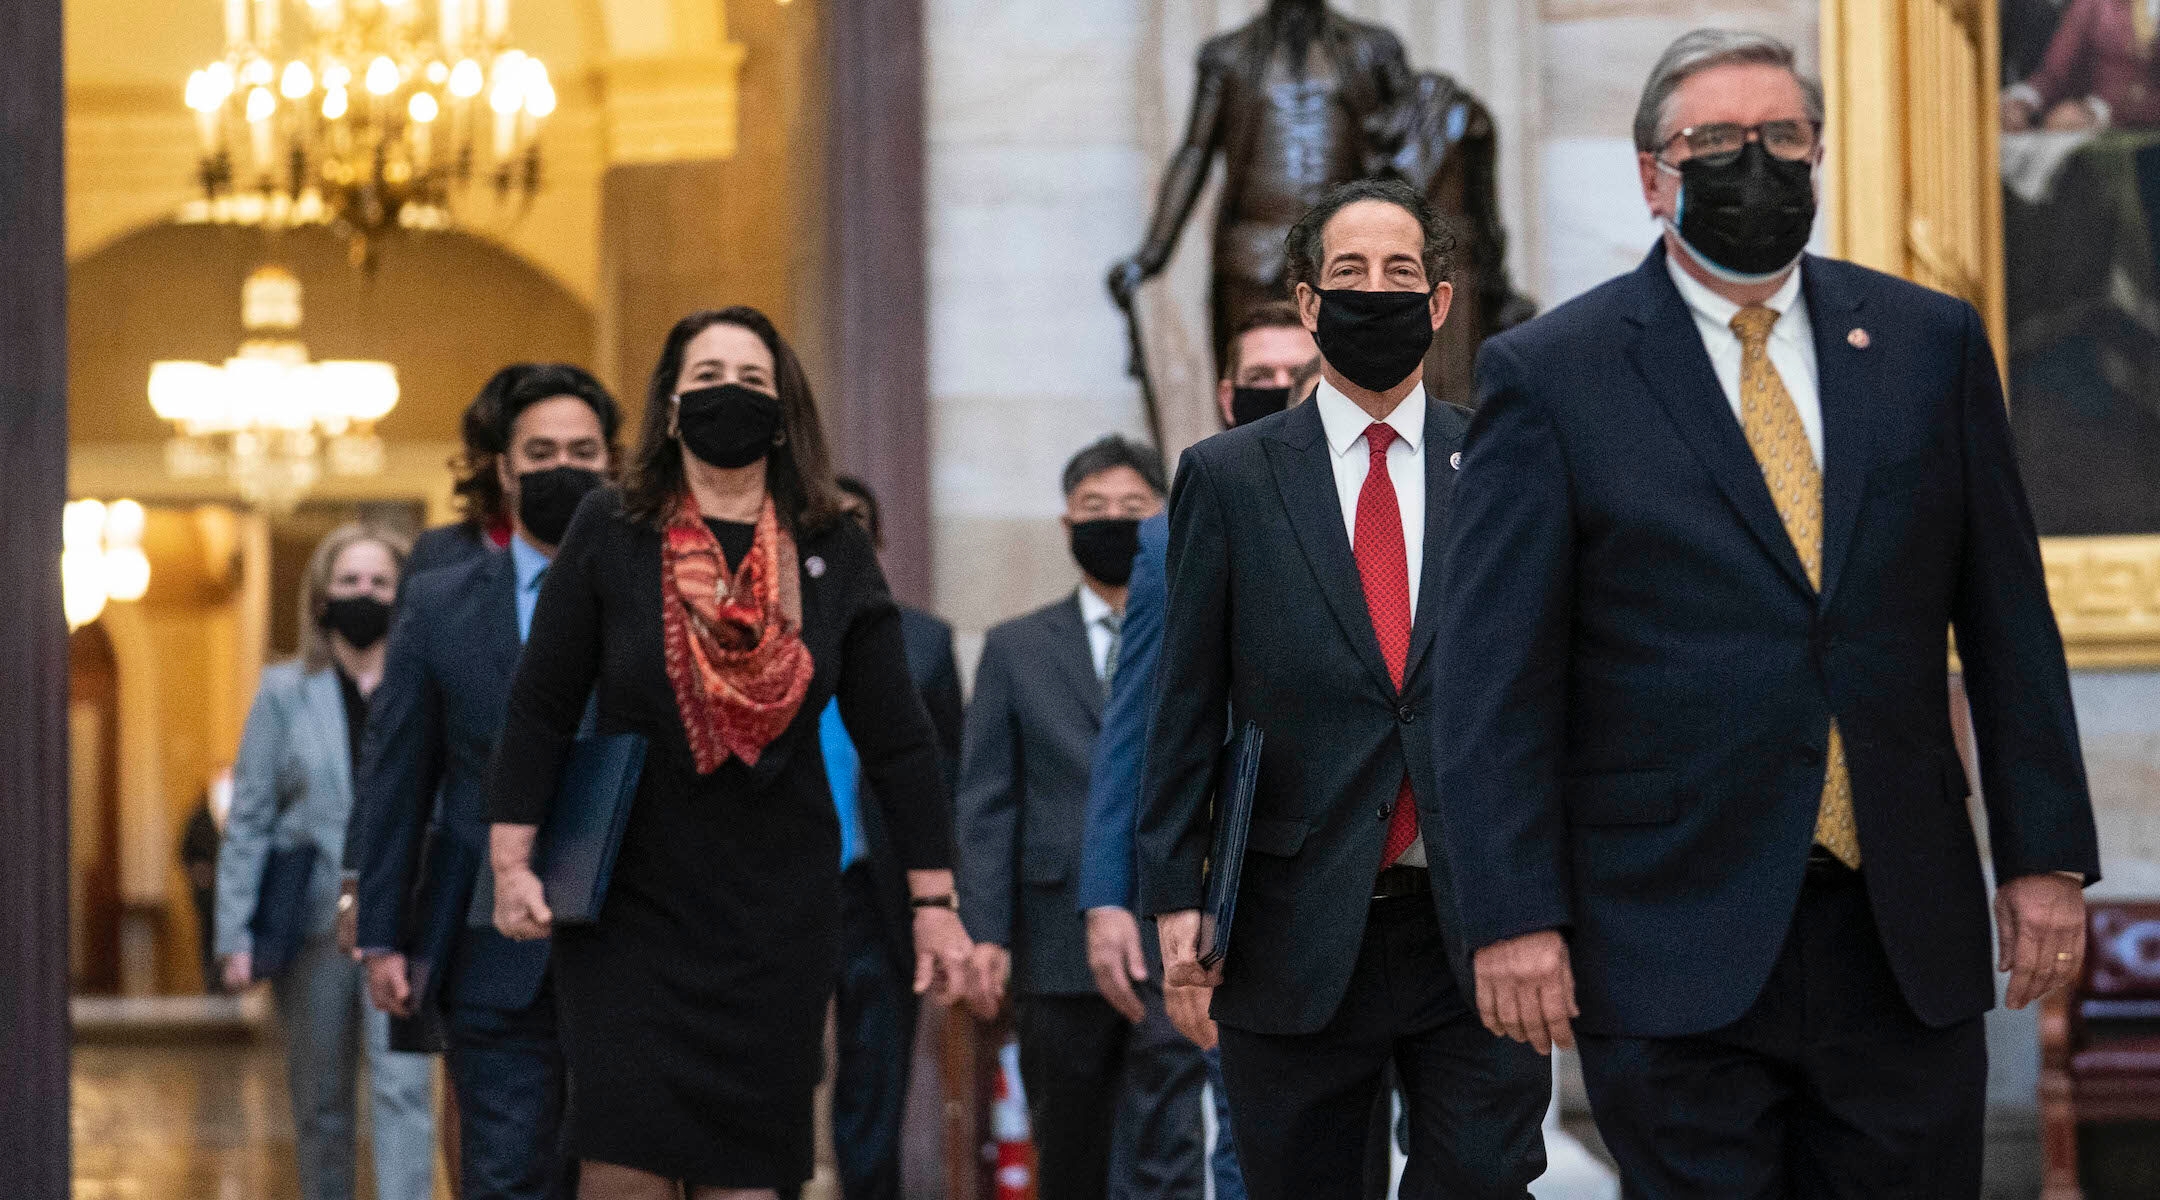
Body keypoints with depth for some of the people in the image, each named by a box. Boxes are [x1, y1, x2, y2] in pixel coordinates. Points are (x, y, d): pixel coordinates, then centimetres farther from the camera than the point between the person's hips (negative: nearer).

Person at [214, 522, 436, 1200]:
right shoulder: (285, 693, 9)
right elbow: (247, 820, 6)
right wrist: (235, 934, -2)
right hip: (314, 917, 2)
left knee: (404, 1087, -14)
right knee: (321, 1105, 9)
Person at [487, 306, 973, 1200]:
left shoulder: (833, 556, 4)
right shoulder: (609, 535, -1)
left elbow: (897, 740, 4)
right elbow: (540, 708, 1)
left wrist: (933, 900, 1)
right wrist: (512, 863, -6)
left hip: (780, 908, 2)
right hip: (632, 900, -2)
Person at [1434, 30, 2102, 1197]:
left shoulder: (1929, 342, 9)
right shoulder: (1547, 376, 0)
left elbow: (2009, 621, 11)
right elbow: (1495, 675, -3)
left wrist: (2045, 857, 5)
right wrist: (1514, 916, -10)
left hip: (1906, 948, 3)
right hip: (1675, 946, -3)